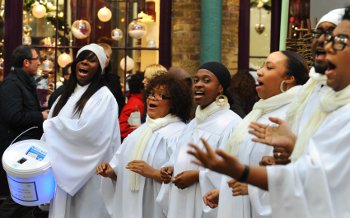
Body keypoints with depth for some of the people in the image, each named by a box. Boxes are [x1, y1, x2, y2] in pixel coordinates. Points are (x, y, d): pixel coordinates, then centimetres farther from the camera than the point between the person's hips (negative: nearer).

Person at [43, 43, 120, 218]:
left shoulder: (104, 96, -8)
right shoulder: (67, 94, 14)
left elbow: (85, 130, -20)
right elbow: (52, 129, 13)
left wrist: (51, 125, -8)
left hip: (87, 175, -6)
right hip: (62, 171, 6)